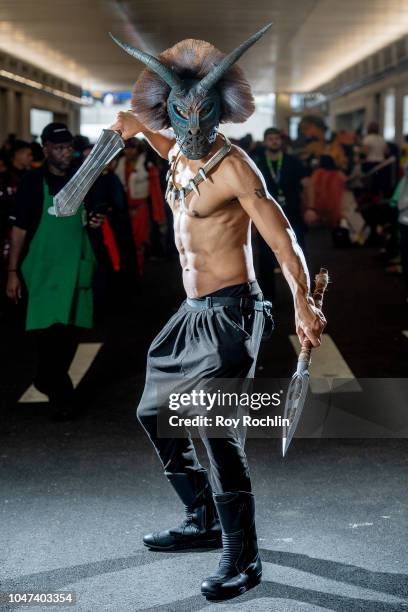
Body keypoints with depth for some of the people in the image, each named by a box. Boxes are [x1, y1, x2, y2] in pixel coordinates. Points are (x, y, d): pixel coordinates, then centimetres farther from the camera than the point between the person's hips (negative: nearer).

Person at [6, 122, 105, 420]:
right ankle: (60, 394, -1)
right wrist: (13, 272, -9)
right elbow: (19, 228, -5)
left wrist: (94, 221, -1)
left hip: (77, 266, 5)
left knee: (71, 329, 8)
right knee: (49, 327, -9)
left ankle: (49, 380, 28)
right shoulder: (33, 182, -5)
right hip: (44, 269, -5)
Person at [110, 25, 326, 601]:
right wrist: (141, 129, 12)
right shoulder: (180, 153, 5)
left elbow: (281, 237, -24)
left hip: (230, 311, -9)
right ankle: (204, 520, 31)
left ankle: (242, 557, -10)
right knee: (155, 412, 17)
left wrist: (303, 304, -35)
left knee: (214, 425, -19)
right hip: (194, 311, 9)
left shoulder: (233, 166, -18)